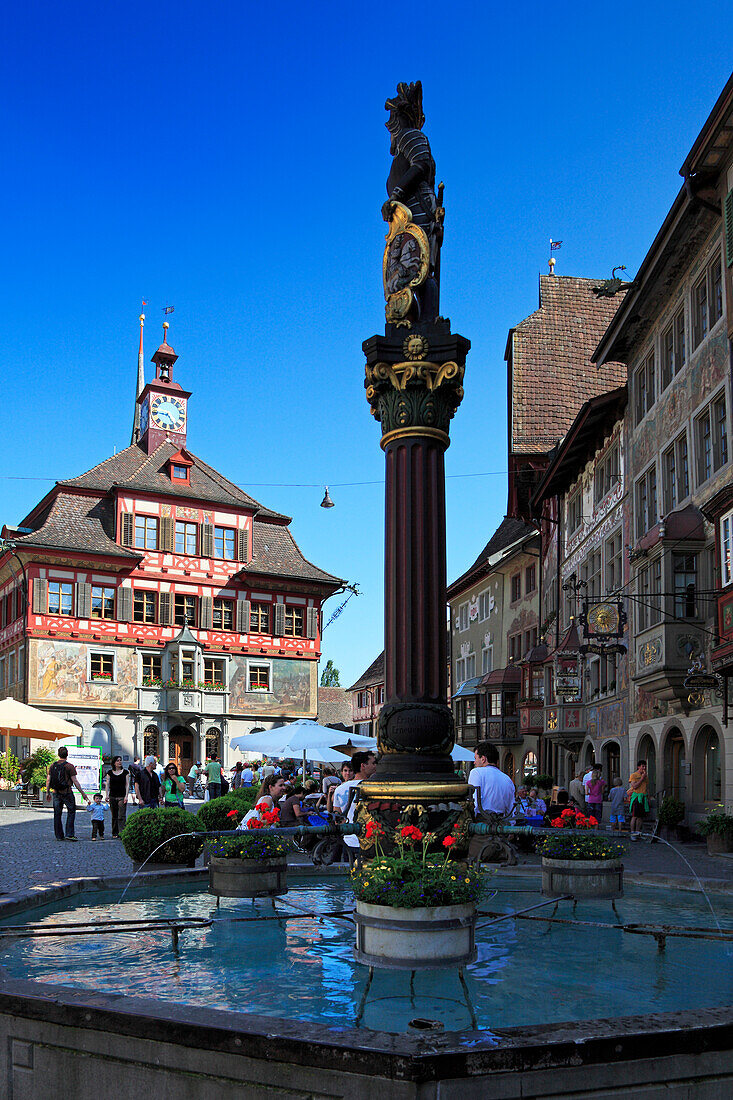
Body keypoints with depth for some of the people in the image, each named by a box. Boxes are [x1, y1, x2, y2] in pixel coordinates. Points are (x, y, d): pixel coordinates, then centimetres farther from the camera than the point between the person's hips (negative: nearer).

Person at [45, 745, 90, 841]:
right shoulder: (69, 766, -9)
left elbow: (48, 780, 4)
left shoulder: (53, 766, 4)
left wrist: (47, 792, 15)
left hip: (56, 793, 4)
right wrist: (82, 793, -5)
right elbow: (75, 781, -11)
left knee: (57, 814, 10)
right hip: (67, 793, -4)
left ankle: (59, 835, 12)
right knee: (71, 812, 6)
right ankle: (69, 834, -3)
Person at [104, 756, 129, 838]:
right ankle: (115, 833, 16)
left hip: (122, 797, -2)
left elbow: (127, 785, 2)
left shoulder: (125, 772, 4)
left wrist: (126, 796, -7)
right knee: (114, 816, 7)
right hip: (112, 796, 2)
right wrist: (106, 795, -3)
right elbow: (107, 784, 8)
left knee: (122, 816, -10)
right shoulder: (110, 772, 8)